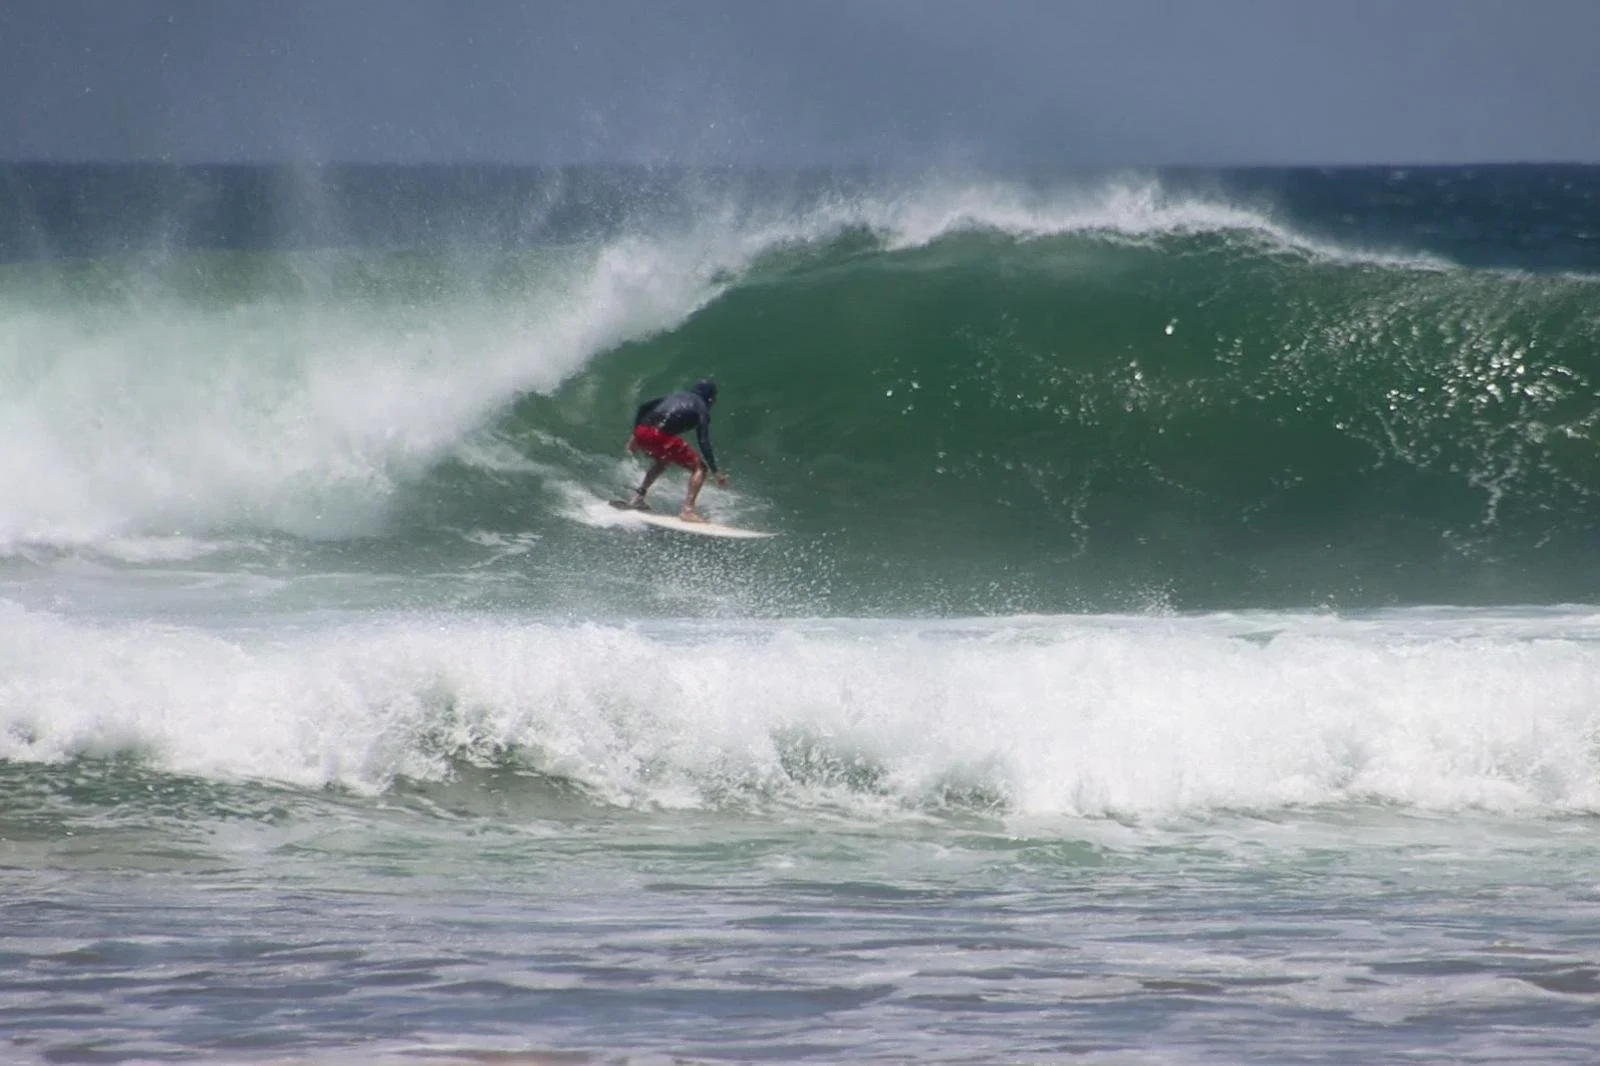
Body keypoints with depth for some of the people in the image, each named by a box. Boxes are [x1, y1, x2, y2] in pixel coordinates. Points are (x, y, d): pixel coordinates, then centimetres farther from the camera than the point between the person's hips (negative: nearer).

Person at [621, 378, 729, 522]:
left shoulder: (675, 396, 29)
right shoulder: (701, 408, 12)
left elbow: (643, 407, 23)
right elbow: (704, 442, 1)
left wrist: (635, 435, 27)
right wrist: (716, 472, 2)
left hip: (641, 431, 7)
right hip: (661, 435, -7)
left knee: (664, 460, 37)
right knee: (700, 468, 6)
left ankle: (638, 497, 31)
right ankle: (688, 509, -9)